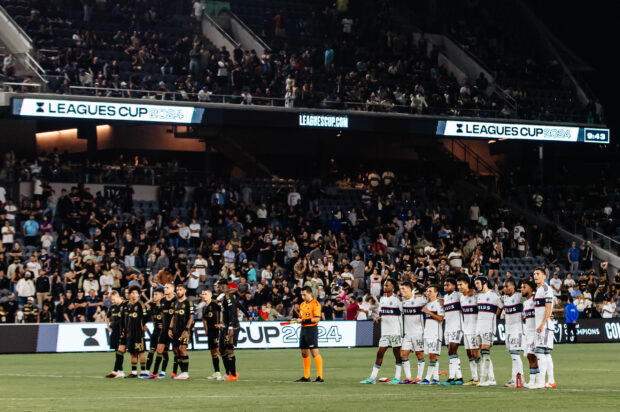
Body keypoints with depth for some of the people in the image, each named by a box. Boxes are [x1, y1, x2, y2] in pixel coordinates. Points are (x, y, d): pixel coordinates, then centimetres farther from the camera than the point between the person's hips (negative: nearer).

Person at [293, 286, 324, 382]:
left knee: (314, 352, -10)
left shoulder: (315, 304, -10)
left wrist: (304, 321, -20)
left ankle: (320, 376, -8)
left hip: (312, 328, -9)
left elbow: (317, 318, -17)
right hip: (303, 329, 9)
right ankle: (306, 376, 17)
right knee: (304, 353, 10)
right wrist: (297, 320, 1)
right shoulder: (302, 304, 15)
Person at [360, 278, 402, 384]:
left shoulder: (396, 299, -6)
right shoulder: (382, 299, 13)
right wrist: (378, 318, 0)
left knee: (397, 353, 1)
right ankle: (373, 377, 3)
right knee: (380, 353, 3)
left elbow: (402, 314, -3)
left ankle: (397, 377, 6)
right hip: (385, 331, 6)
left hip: (395, 331, -6)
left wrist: (402, 330, -9)